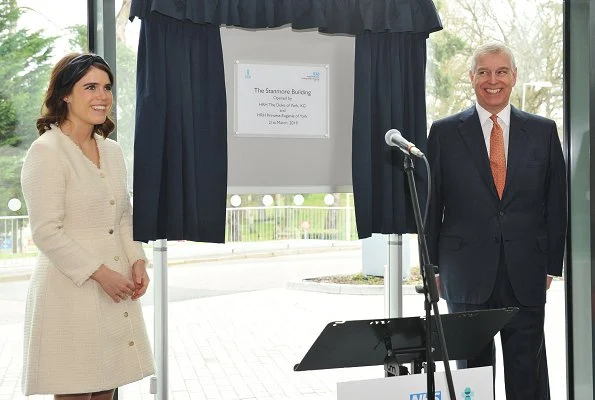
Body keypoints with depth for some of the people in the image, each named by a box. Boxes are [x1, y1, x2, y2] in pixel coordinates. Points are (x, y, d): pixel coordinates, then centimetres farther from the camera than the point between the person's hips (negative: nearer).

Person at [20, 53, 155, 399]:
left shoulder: (112, 150, 13)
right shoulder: (47, 151, -10)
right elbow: (47, 232, -15)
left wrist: (137, 261, 3)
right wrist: (99, 273, -16)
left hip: (115, 289, 7)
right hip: (71, 290, -7)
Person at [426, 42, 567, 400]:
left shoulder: (543, 131, 7)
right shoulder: (444, 132, 4)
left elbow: (556, 202, 8)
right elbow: (431, 204, 5)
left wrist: (552, 263, 3)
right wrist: (434, 266, 3)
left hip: (526, 273, 1)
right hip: (467, 272, -1)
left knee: (528, 371, 5)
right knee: (472, 366, 6)